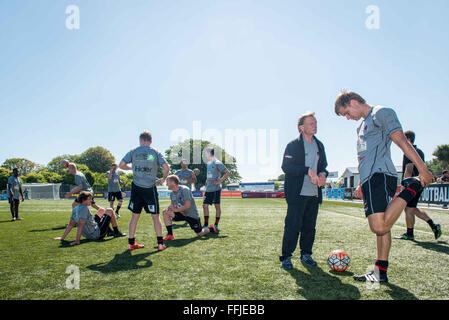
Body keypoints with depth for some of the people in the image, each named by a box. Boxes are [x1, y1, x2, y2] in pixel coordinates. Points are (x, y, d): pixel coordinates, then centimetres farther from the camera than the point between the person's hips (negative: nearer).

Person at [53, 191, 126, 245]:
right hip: (97, 235, -9)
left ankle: (109, 232, 29)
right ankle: (117, 232, 15)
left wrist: (62, 237, 6)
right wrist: (77, 241, -32)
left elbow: (70, 224, 1)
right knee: (110, 211, 3)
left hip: (88, 235, 9)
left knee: (101, 210, 23)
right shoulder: (84, 208, -25)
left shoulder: (75, 209, 1)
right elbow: (80, 225, -30)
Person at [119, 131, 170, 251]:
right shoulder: (155, 152, 0)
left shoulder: (133, 152, 4)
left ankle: (131, 243, 18)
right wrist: (163, 179, 7)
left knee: (135, 215, 12)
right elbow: (166, 167, -9)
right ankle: (160, 243, 7)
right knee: (155, 216, 7)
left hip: (136, 187, 2)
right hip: (150, 188, -2)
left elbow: (121, 165, 2)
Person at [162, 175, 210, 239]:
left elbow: (187, 206, -28)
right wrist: (170, 207, -14)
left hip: (192, 215, -6)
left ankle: (208, 229, 33)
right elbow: (173, 205, 8)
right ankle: (170, 235, -6)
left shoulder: (184, 190, -23)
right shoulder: (172, 194, 0)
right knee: (165, 212, -13)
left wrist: (176, 210, -21)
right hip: (182, 213, 6)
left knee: (200, 234, -2)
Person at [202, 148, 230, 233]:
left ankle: (216, 225, 6)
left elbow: (228, 172, -13)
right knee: (205, 205, 6)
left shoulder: (217, 163, -10)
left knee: (217, 205, -1)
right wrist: (207, 180, 13)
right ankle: (206, 225, 14)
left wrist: (220, 181, -15)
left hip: (216, 188, -8)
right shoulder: (208, 163, 15)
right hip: (208, 188, 8)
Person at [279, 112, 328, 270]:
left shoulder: (319, 145, 16)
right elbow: (286, 167, -14)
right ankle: (286, 257, 5)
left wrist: (323, 174, -3)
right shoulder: (293, 145, -4)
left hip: (314, 193, 6)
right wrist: (308, 170, -22)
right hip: (297, 193, -6)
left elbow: (324, 165, 20)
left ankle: (306, 255, 24)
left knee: (310, 226, 10)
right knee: (293, 225, -6)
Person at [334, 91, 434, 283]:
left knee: (379, 227, -24)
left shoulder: (382, 113, 1)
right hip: (370, 180, 10)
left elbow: (401, 141, -10)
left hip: (380, 175, -10)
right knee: (381, 227, 11)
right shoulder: (363, 125, 28)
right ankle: (380, 273, 16)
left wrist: (423, 169, -16)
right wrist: (361, 185, 28)